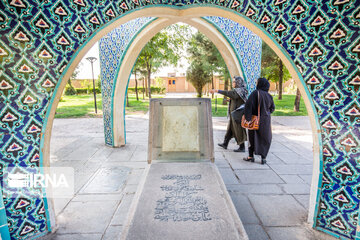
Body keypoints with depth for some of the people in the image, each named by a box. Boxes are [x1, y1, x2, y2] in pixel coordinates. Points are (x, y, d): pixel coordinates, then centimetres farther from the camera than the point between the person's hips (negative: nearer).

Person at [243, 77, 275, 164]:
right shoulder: (269, 96, 2)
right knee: (265, 139, 13)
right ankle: (263, 158, 11)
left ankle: (251, 156, 18)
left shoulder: (255, 93, -12)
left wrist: (247, 117, -20)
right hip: (266, 120, 3)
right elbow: (272, 108, 13)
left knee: (252, 137, 12)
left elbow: (248, 104, -22)